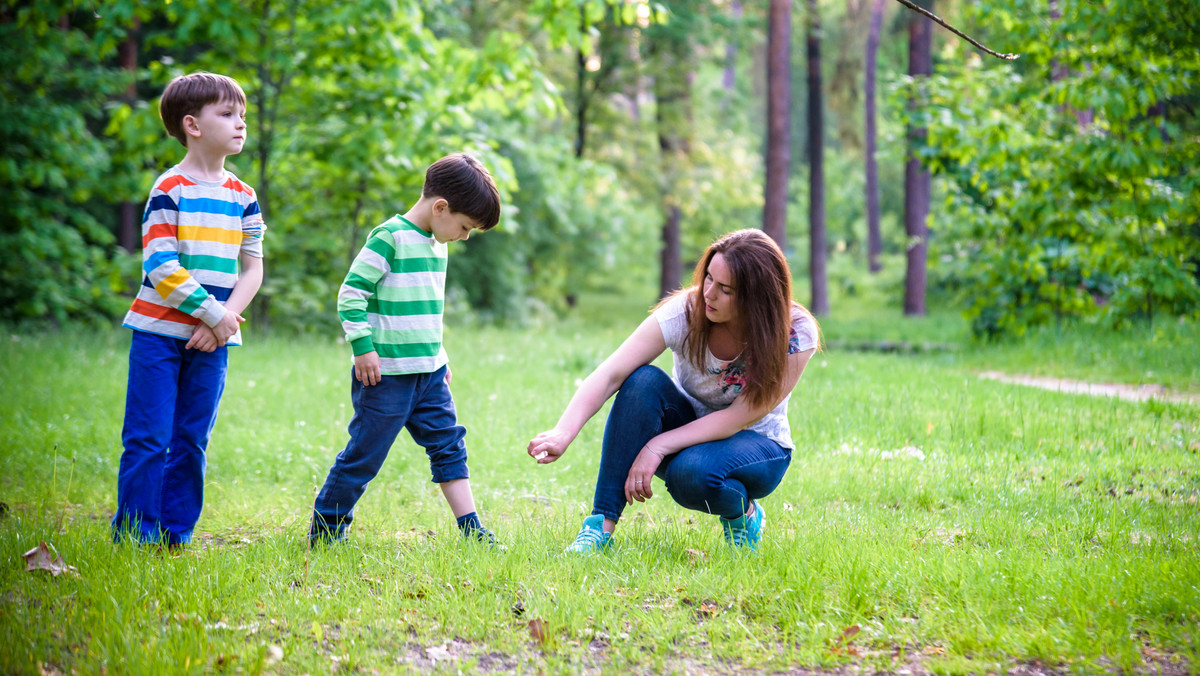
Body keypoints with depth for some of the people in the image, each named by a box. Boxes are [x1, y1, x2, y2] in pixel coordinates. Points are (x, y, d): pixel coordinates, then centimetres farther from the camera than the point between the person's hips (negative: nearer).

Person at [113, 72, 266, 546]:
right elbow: (160, 267, -14)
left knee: (191, 441, 6)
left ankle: (175, 536, 14)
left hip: (212, 342, 5)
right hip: (160, 333, -5)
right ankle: (134, 535, 5)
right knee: (148, 438, -4)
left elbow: (253, 267, 9)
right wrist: (214, 313, -13)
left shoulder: (242, 196, 9)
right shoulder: (170, 190, -7)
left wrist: (226, 320, -6)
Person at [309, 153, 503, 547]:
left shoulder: (436, 243, 12)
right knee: (364, 455, -1)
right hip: (386, 373, -8)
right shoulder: (390, 238, -15)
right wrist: (363, 347, -18)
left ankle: (469, 526, 10)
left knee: (448, 445, 7)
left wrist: (440, 356, 24)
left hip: (429, 372, 8)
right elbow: (351, 294, -16)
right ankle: (323, 532, 11)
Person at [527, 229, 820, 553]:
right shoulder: (685, 311, -20)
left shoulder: (796, 335, -23)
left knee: (691, 471, -38)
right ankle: (601, 526, -28)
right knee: (643, 380, -30)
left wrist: (658, 446, -32)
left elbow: (737, 419, -25)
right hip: (688, 428, 3)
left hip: (755, 444, -2)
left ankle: (744, 515, -2)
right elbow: (609, 376, -28)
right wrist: (563, 433, -43)